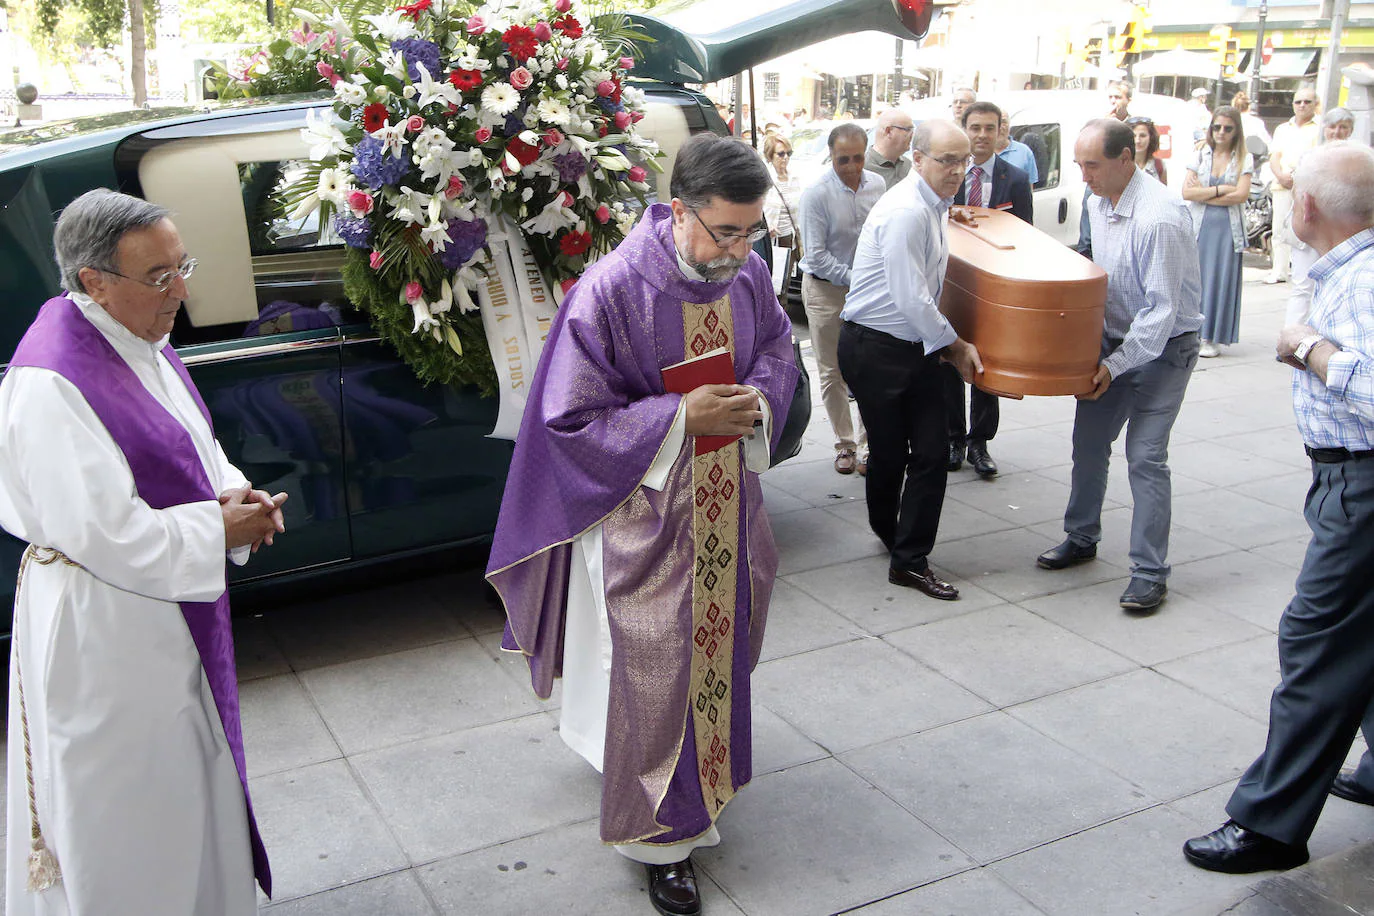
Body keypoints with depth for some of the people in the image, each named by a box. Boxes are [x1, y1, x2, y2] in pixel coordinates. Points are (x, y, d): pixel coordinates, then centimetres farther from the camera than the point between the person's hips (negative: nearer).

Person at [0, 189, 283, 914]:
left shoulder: (140, 341, 2)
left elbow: (187, 451, 15)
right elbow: (106, 535, -28)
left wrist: (232, 492, -5)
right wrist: (220, 528, -19)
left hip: (171, 606, 10)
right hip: (104, 630, -9)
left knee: (187, 771, 25)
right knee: (127, 804, 10)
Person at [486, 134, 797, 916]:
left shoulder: (746, 271, -6)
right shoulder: (610, 292, -24)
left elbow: (776, 344, 13)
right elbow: (571, 418, -19)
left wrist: (758, 398, -9)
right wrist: (682, 417, -24)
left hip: (727, 502, 6)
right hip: (645, 509, -6)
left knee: (720, 643, 21)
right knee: (657, 669, 2)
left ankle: (703, 779, 47)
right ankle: (662, 836, 21)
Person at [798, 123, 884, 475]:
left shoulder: (877, 185, 1)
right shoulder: (816, 194, -14)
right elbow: (816, 255, -15)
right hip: (826, 290, -3)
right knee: (832, 372, 6)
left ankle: (867, 445, 9)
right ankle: (844, 444, 20)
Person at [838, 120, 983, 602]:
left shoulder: (934, 207, 11)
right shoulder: (905, 212, -20)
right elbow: (911, 300, -21)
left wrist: (948, 344, 16)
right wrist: (956, 345, -10)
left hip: (917, 344, 8)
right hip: (875, 349, -8)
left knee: (932, 449, 2)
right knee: (889, 452, 7)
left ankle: (909, 559, 10)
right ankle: (890, 534, 31)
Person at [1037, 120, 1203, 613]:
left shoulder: (1159, 218, -26)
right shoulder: (1099, 201, 1)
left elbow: (1162, 309, -24)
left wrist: (1115, 365, -22)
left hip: (1162, 347, -8)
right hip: (1113, 337, 8)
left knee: (1145, 456, -9)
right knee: (1088, 443, 13)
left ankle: (1150, 573, 1)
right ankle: (1081, 538, 32)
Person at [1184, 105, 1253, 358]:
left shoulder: (1244, 160, 5)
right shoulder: (1200, 156, 8)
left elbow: (1241, 195, -8)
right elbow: (1186, 192, -4)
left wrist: (1203, 192, -7)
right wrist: (1221, 189, -10)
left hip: (1228, 229, -1)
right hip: (1199, 226, 1)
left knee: (1220, 279, 0)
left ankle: (1211, 338, 6)